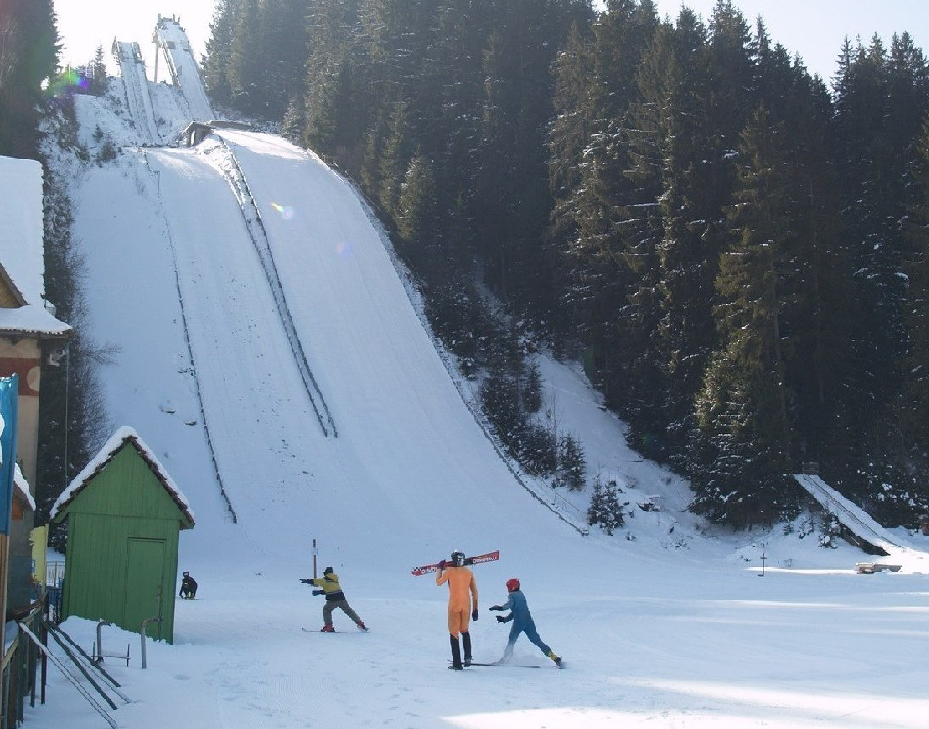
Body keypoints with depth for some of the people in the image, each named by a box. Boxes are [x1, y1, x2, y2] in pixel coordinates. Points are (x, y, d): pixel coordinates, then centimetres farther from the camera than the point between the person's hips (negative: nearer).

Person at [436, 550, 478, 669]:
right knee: (464, 630, 22)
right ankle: (468, 657, 6)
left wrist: (440, 568, 22)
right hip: (466, 605, 3)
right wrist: (475, 609, 11)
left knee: (454, 632, 4)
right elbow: (474, 592, 6)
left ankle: (457, 663, -3)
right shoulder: (469, 572, 5)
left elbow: (438, 582, 9)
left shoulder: (450, 571, -5)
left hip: (454, 605, -3)